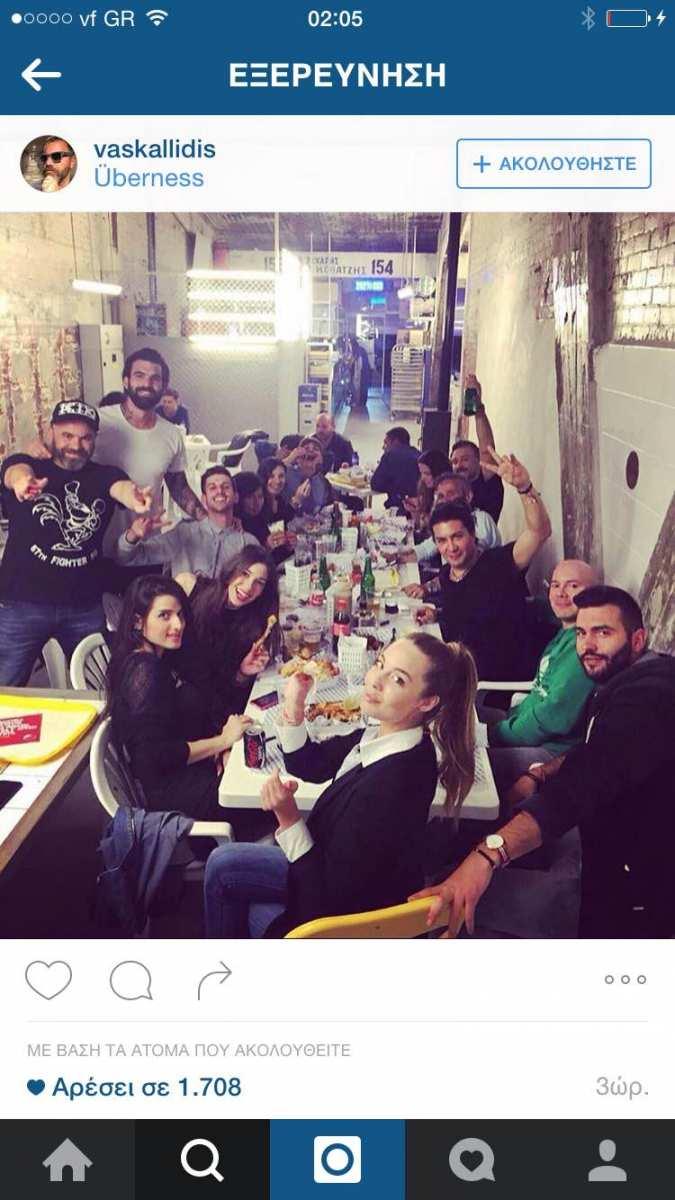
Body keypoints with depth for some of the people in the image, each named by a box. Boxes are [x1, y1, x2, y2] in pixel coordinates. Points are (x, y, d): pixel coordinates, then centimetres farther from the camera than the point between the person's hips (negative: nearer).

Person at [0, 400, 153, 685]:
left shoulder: (104, 476, 4)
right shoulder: (27, 466, 0)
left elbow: (121, 487, -19)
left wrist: (133, 497, -46)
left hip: (86, 607, 2)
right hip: (23, 604, -2)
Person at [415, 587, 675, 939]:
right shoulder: (628, 683, 6)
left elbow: (586, 783, -41)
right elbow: (595, 753, 20)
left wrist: (489, 854, -50)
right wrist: (539, 775, -1)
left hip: (639, 886, -9)